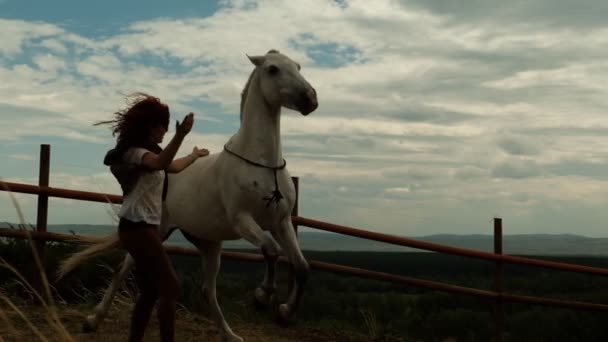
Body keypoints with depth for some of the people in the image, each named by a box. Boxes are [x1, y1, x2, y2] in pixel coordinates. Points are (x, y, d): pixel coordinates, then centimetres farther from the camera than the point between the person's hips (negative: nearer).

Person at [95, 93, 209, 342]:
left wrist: (195, 156, 46)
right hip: (137, 228, -10)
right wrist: (180, 136, -51)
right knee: (169, 286, -11)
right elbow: (160, 163, -36)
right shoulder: (133, 151, -14)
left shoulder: (149, 151, 17)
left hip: (143, 227, 10)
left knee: (149, 291, 11)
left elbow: (170, 166, 35)